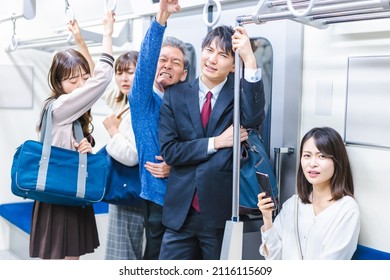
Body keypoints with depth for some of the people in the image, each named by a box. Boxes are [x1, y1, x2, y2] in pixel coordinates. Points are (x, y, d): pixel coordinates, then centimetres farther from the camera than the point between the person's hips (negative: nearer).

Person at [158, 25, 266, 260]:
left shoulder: (239, 94, -1)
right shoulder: (176, 95, 3)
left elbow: (253, 119, -24)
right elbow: (169, 150, -4)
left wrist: (250, 60, -27)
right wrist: (216, 142, -13)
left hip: (223, 212, -1)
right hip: (181, 212, 2)